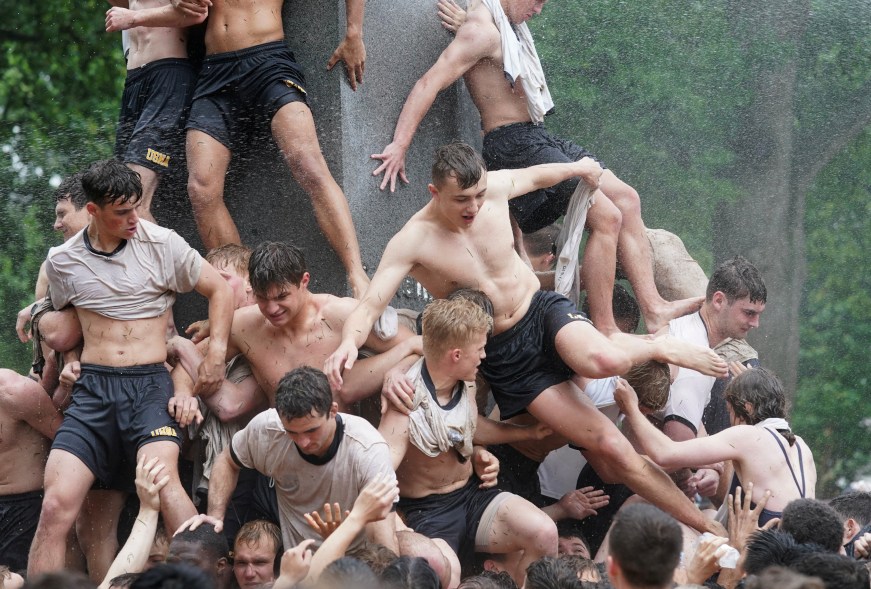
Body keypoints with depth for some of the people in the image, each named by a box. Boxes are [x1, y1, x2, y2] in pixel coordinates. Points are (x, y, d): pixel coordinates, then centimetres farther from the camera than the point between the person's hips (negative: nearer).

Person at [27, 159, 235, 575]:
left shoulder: (161, 245, 2)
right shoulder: (62, 262, 9)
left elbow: (219, 289, 10)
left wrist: (217, 352, 0)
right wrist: (66, 358, 12)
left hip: (149, 385, -2)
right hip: (92, 386, 2)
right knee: (57, 504, -14)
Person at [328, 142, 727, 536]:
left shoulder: (495, 188, -6)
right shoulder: (413, 241, -18)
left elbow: (532, 176, 17)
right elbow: (370, 305, -25)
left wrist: (576, 168, 36)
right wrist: (349, 342, -47)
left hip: (543, 312, 2)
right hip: (504, 357, -2)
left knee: (601, 361, -37)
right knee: (609, 447, -12)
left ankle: (658, 347, -1)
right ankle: (704, 527, -2)